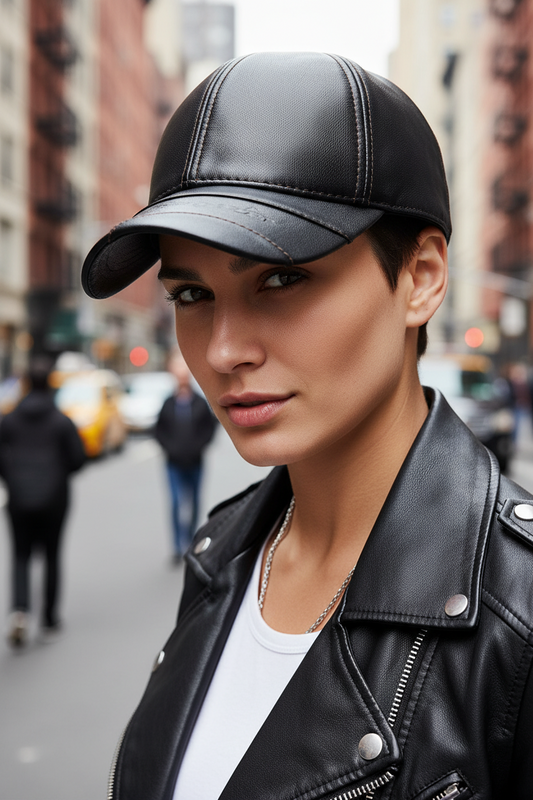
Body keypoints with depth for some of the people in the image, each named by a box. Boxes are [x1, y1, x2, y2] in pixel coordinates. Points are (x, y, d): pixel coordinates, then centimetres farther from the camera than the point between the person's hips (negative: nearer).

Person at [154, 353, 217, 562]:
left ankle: (189, 541, 28)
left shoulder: (200, 404, 0)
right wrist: (169, 447, -6)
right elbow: (159, 430, 6)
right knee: (177, 502, -8)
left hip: (195, 463, 1)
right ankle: (179, 546, -5)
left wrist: (199, 446, -7)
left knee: (193, 503, 10)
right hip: (174, 463, -1)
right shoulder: (168, 404, 2)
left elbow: (210, 427, 4)